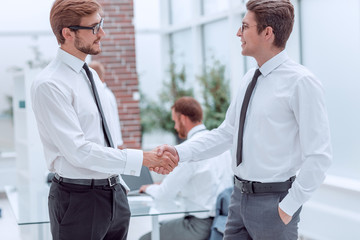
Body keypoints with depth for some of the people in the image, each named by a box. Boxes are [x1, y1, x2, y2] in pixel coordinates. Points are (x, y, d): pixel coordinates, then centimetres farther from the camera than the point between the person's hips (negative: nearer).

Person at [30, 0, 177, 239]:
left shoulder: (91, 75, 11)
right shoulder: (49, 85, -16)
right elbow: (78, 150, -22)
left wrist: (119, 184, 13)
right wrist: (141, 158, -21)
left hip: (114, 192, 8)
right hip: (78, 199, -7)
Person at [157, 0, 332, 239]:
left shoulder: (300, 82, -15)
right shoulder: (249, 80, 9)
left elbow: (319, 156, -16)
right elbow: (226, 133, 13)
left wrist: (288, 207, -16)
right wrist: (180, 152, 1)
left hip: (273, 202, -7)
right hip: (241, 197, 7)